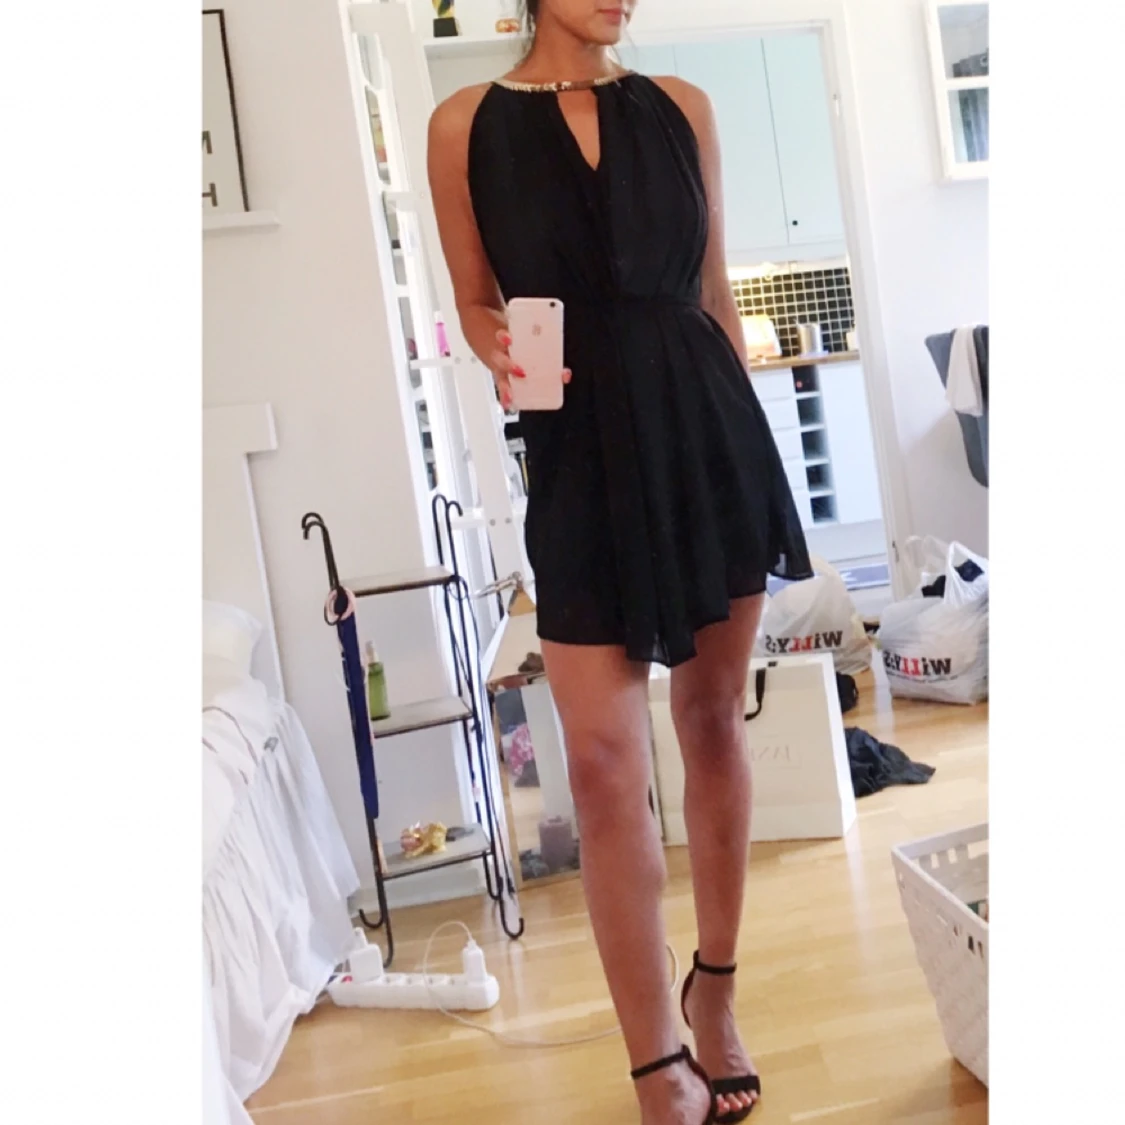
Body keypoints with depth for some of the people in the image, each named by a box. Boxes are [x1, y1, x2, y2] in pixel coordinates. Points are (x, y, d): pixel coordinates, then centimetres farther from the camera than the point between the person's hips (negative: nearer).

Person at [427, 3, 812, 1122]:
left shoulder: (680, 106, 9)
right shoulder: (466, 124, 2)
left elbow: (714, 288, 12)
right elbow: (475, 301, 7)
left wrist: (744, 435, 13)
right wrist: (499, 347, -15)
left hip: (709, 430, 3)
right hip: (580, 453, -2)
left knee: (713, 717, 10)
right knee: (603, 758, -7)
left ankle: (715, 993, 30)